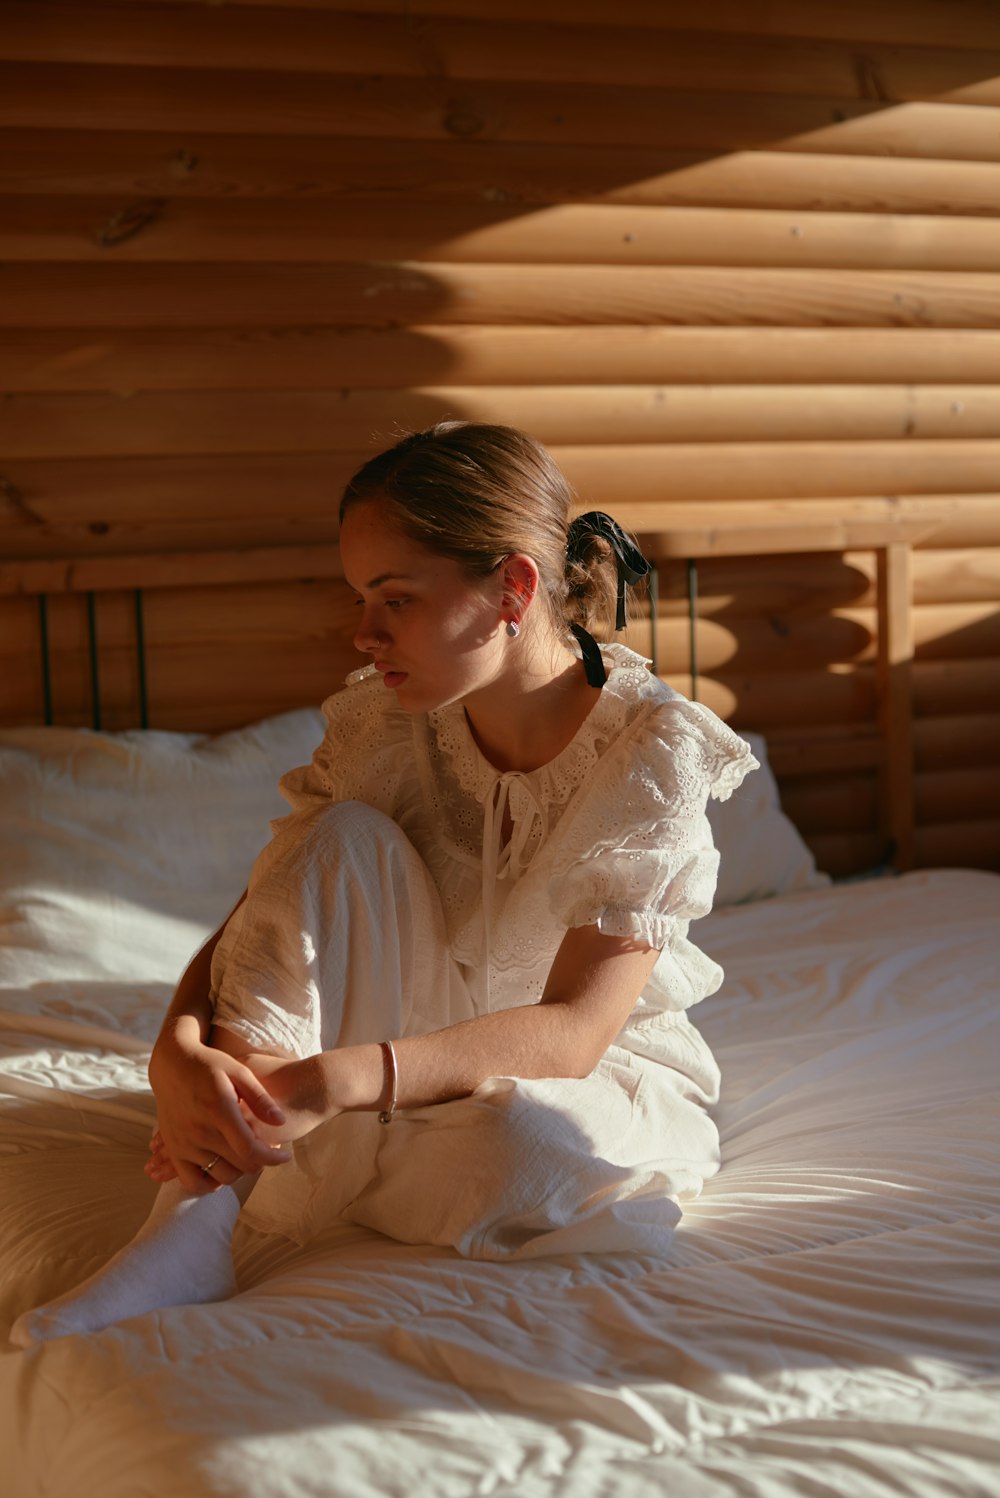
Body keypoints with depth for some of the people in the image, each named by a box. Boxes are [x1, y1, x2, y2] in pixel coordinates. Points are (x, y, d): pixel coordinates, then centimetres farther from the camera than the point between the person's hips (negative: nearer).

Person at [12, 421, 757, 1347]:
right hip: (428, 1047, 3)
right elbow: (250, 929, -15)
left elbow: (572, 1030, -32)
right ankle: (189, 1226, -32)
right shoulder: (389, 719, -12)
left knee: (526, 1143, -41)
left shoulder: (654, 750, -24)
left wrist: (337, 1081, -47)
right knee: (346, 836, -25)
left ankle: (251, 1183, -15)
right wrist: (181, 1053, -39)